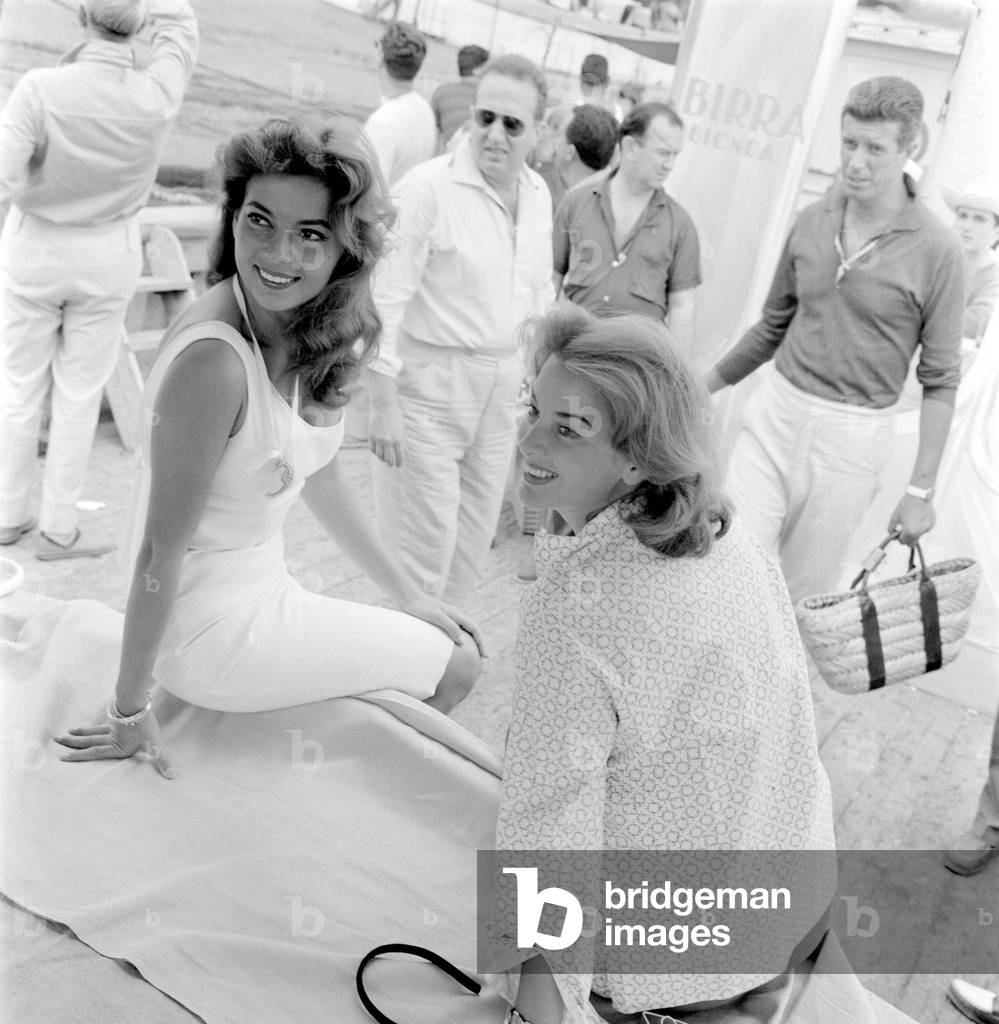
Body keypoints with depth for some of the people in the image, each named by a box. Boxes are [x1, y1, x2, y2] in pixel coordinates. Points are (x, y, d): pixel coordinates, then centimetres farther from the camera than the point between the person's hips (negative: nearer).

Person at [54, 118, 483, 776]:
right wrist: (130, 709, -14)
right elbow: (160, 551, -23)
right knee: (456, 666, 5)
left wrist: (405, 595, 13)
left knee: (455, 650, 22)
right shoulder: (214, 359, -29)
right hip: (210, 632, -8)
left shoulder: (315, 335, -3)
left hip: (260, 591, 8)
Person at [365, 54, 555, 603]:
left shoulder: (539, 195, 8)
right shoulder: (428, 187, -14)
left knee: (472, 543, 16)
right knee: (423, 547, -1)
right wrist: (383, 405, -18)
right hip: (428, 387, -7)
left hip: (499, 390, 7)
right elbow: (383, 299, -16)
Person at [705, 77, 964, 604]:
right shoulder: (811, 221, 4)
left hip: (852, 436, -3)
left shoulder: (936, 251, -8)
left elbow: (940, 379, -5)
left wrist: (921, 491, -7)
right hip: (774, 410, 3)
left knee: (804, 600, 6)